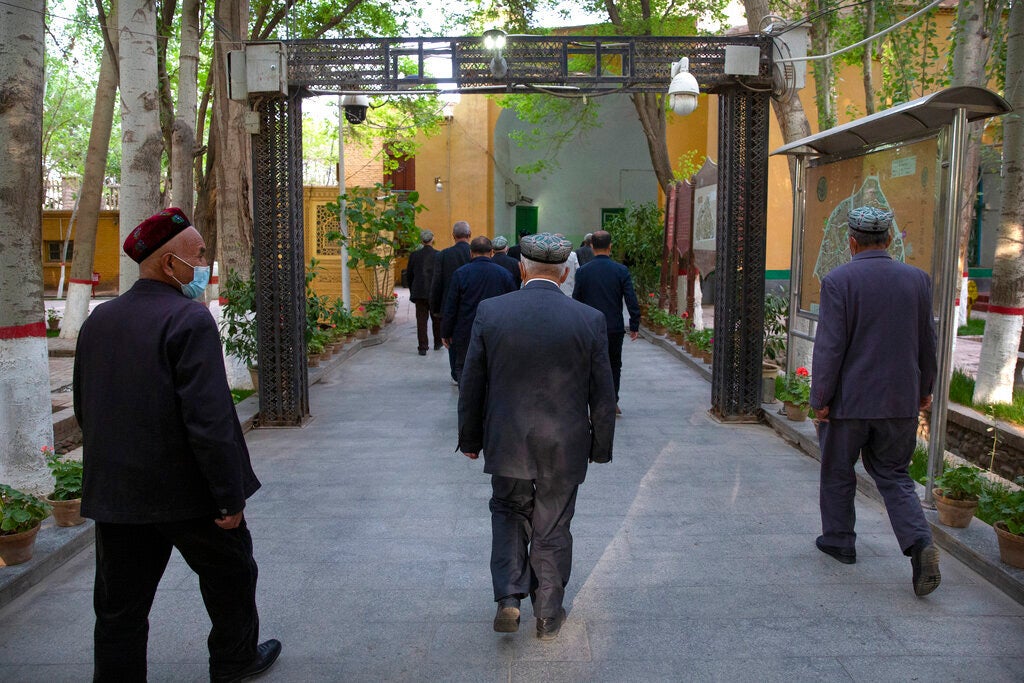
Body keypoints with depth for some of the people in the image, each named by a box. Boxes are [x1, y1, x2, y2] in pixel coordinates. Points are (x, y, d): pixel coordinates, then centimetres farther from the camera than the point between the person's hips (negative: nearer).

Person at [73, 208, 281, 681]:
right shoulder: (189, 320, -18)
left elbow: (84, 409, 14)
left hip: (116, 493, 6)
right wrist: (229, 498, -18)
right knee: (229, 572, 19)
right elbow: (209, 420, -24)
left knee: (120, 606, 13)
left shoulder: (98, 320, 5)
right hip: (184, 487, -6)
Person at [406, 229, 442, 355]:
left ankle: (422, 347, 0)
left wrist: (412, 291, 17)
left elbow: (409, 275, 7)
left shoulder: (414, 255, 1)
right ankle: (437, 343, 29)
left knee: (421, 320, 3)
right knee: (436, 319, 16)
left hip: (419, 292, 1)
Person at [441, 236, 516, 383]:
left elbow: (450, 308, -5)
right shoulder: (504, 274, 0)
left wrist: (446, 333, 5)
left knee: (463, 371, 8)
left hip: (466, 337, -2)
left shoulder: (460, 273, -6)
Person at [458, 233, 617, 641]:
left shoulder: (490, 313, -8)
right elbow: (602, 395, -2)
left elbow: (471, 385, -2)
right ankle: (548, 615, 27)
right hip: (564, 448, 0)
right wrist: (601, 447, 10)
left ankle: (508, 599, 11)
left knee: (509, 515, 21)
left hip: (506, 443, 0)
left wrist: (470, 439, 10)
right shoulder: (590, 320, -9)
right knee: (553, 529, 14)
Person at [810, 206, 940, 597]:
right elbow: (927, 342, 9)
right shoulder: (917, 279, 1)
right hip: (900, 401, 4)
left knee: (838, 473, 15)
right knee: (893, 475, 14)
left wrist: (820, 398, -8)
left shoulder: (838, 281, -13)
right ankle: (920, 543, -4)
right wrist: (924, 388, 21)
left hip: (848, 400, -4)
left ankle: (838, 540, 27)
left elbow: (829, 346, -16)